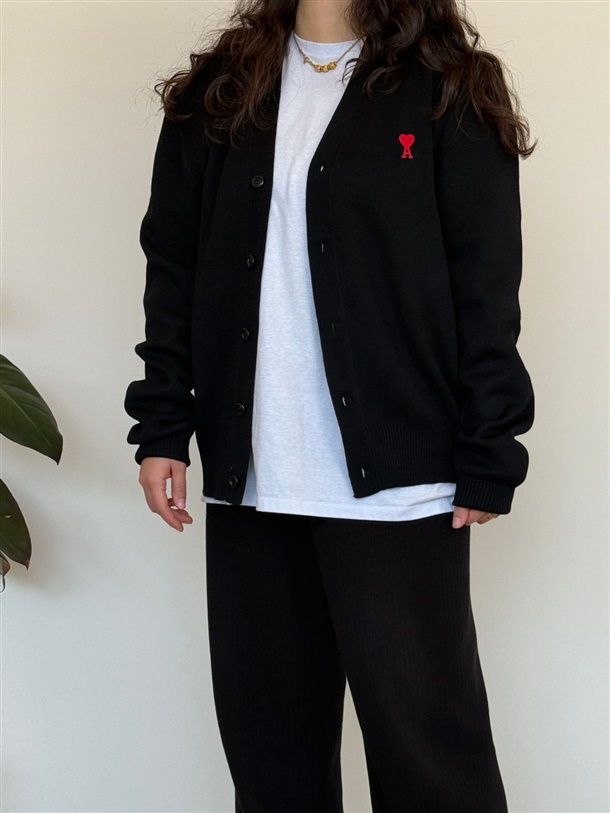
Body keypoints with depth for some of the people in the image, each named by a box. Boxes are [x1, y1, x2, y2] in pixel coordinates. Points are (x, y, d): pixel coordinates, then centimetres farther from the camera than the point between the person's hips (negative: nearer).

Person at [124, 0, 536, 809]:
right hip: (247, 478, 4)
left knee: (426, 745, 0)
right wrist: (162, 429, 4)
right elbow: (173, 269, 12)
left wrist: (488, 463, -8)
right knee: (268, 742, 12)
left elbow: (487, 288, -2)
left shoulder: (449, 89, 3)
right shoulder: (214, 96, 14)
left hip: (395, 480, -4)